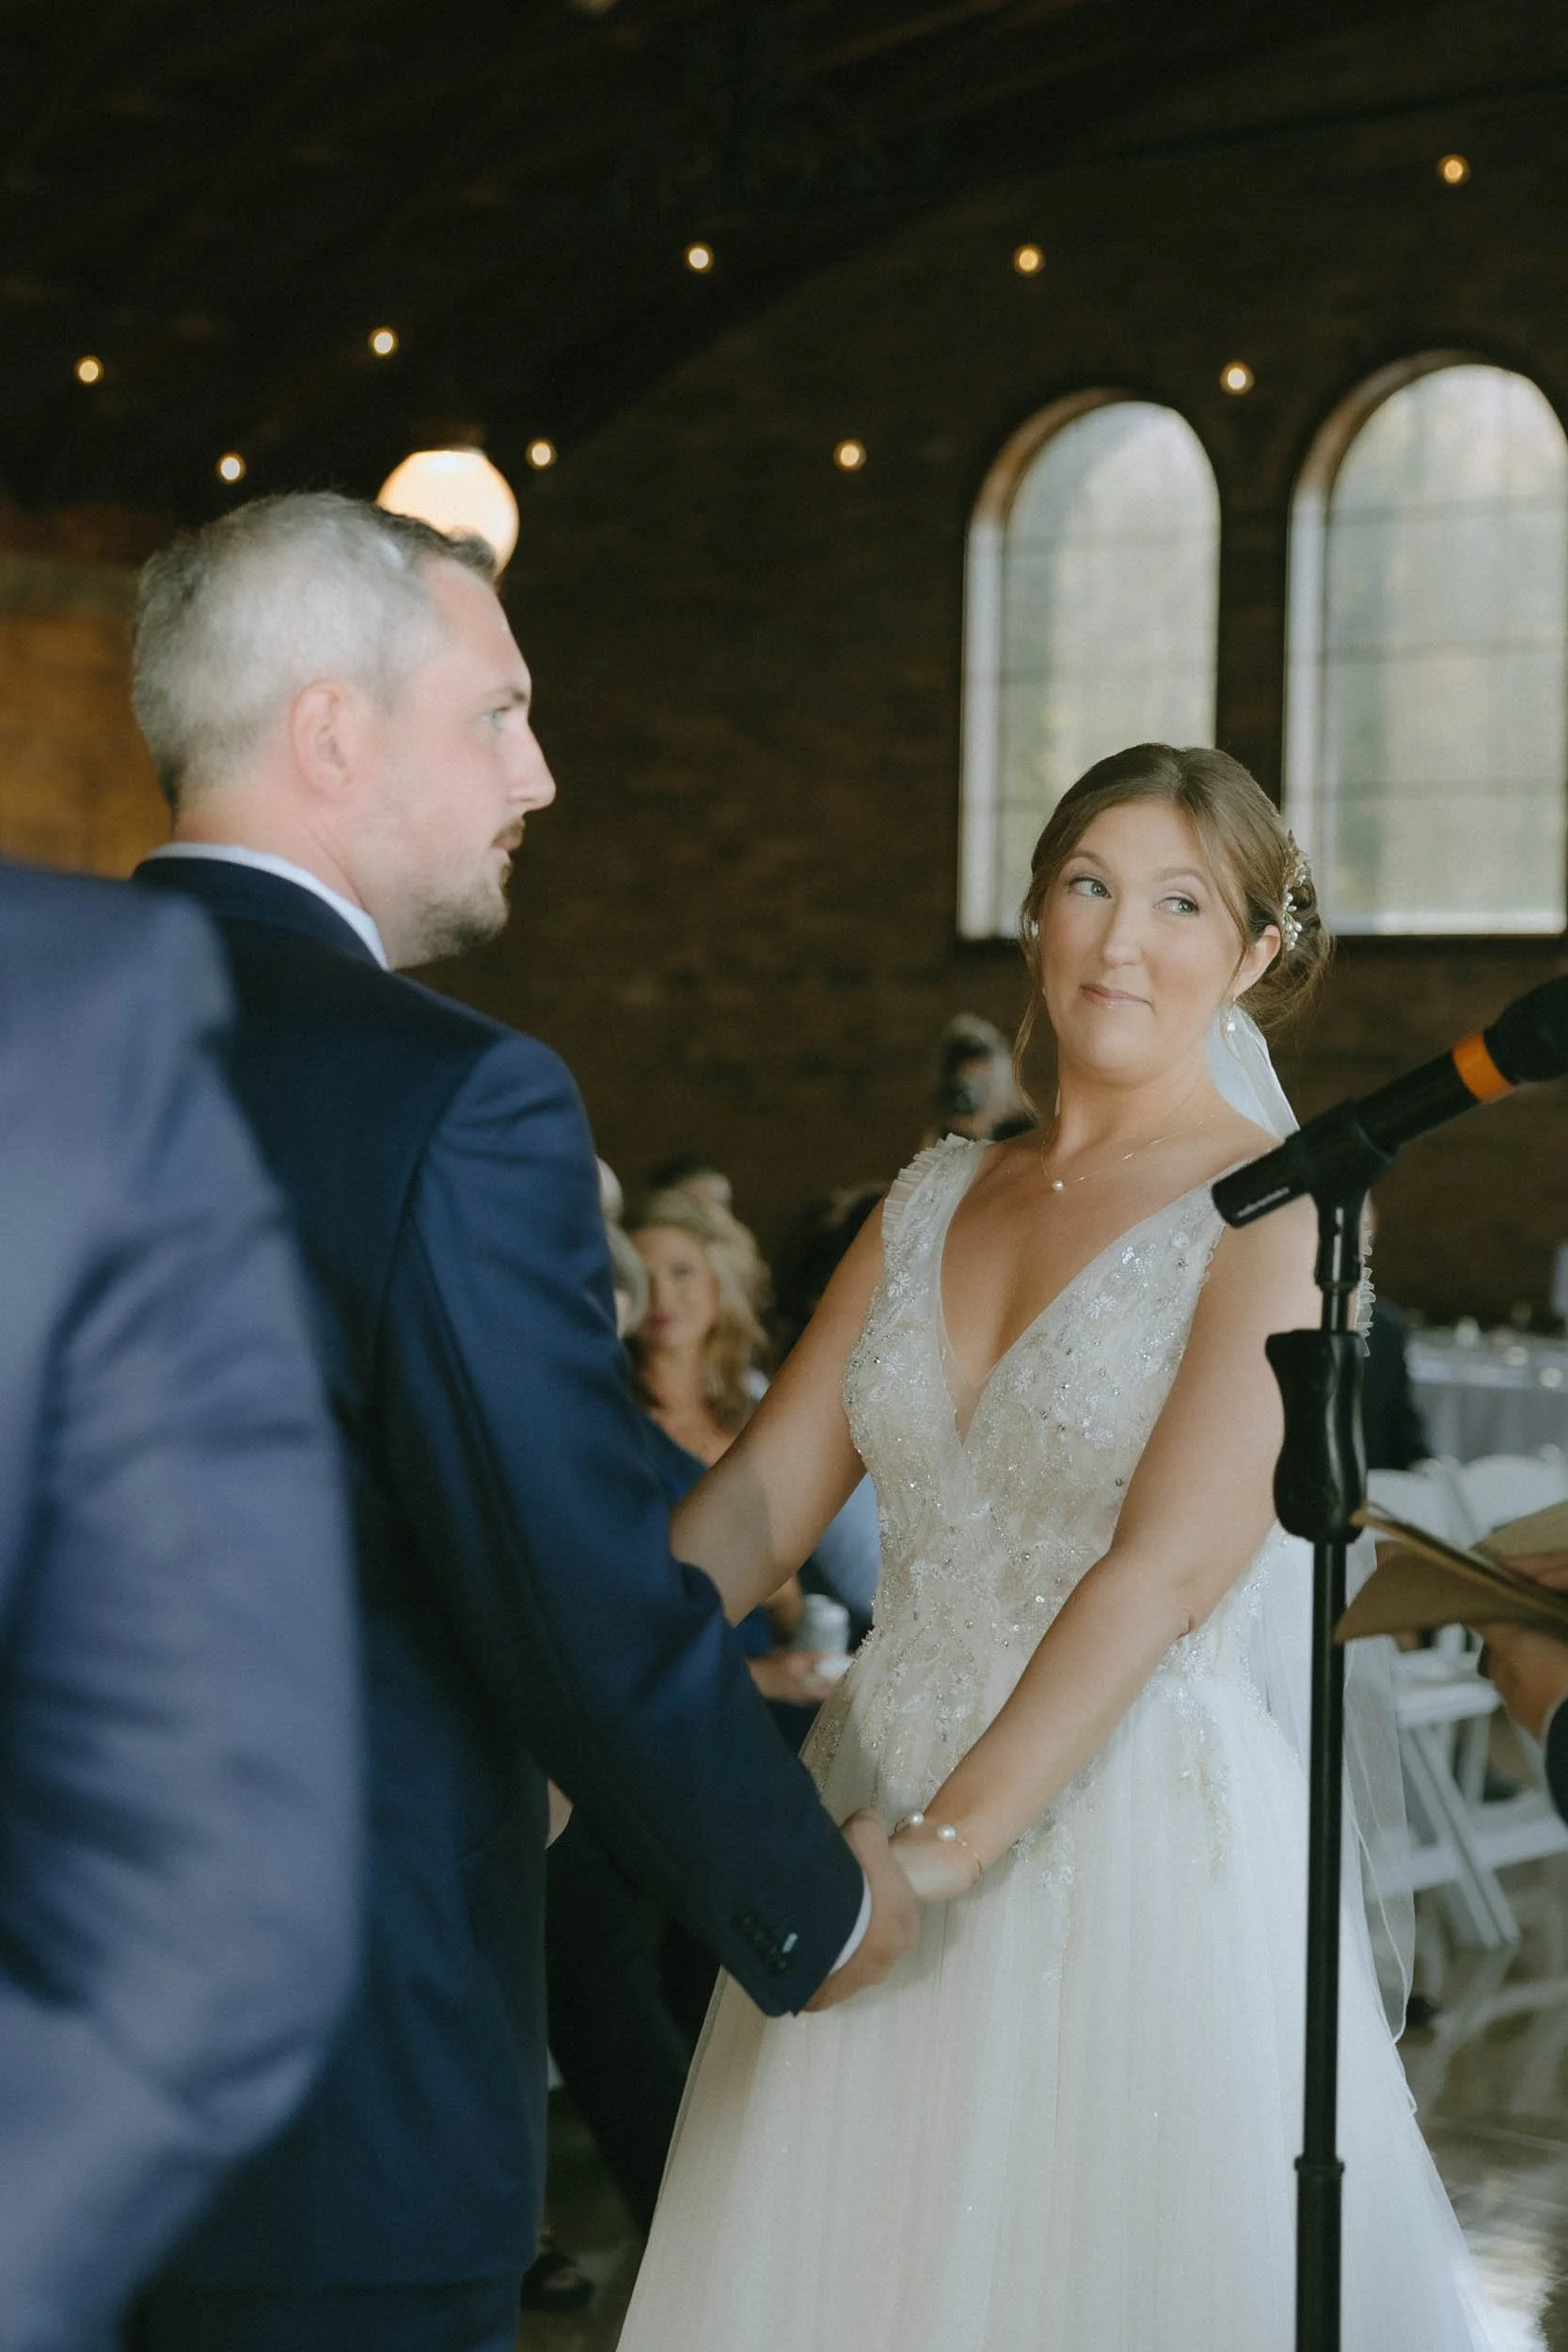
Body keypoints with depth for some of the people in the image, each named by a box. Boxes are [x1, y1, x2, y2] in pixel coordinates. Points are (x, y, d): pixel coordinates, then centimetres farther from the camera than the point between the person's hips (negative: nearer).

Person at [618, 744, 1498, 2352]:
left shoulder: (1279, 1209, -7)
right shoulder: (937, 1197, 10)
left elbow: (1172, 1564, -17)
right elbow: (764, 1491, 4)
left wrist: (946, 1843, -24)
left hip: (1142, 1837, -5)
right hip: (878, 1795, 6)